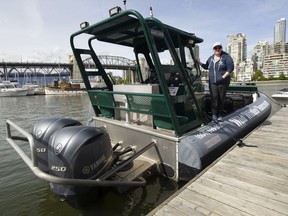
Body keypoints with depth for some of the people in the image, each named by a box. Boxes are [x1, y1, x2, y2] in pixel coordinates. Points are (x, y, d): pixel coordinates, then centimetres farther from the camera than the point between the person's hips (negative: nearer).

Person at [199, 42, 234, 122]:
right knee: (214, 98, -9)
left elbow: (230, 68, -9)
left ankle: (220, 115, 13)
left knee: (221, 98, 3)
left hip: (223, 82, -3)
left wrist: (223, 77, -18)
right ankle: (214, 114, -5)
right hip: (212, 82, 3)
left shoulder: (226, 57, -2)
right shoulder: (210, 58, 12)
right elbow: (206, 67, 27)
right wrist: (199, 63, 12)